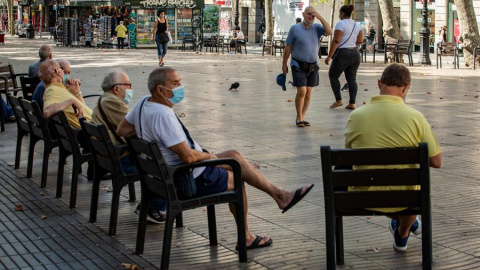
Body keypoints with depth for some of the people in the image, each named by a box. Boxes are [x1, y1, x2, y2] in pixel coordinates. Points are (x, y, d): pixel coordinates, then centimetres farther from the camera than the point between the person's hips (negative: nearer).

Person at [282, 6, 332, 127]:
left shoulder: (317, 28, 3)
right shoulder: (295, 29, -4)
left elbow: (329, 32, -16)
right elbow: (288, 48, 0)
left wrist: (320, 17, -17)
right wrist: (284, 65, 2)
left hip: (312, 66, 4)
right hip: (298, 66, -3)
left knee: (308, 93, 6)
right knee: (302, 91, -11)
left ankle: (302, 117, 19)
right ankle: (299, 117, 6)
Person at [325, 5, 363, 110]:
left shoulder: (341, 24, -12)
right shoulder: (357, 25, 9)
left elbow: (336, 41, -17)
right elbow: (360, 41, 11)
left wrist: (329, 56, -15)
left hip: (343, 54, -7)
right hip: (355, 54, 7)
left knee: (333, 76, 9)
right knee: (352, 79, 7)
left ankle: (338, 100, 6)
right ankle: (352, 103, 2)